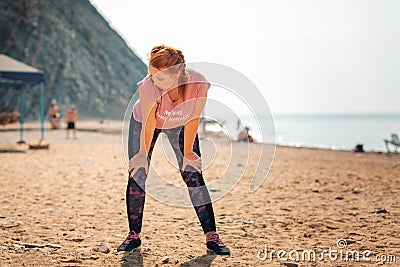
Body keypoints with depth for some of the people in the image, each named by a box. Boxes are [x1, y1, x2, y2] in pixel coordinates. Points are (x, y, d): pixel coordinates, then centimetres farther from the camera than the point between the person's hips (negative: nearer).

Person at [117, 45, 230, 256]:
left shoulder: (198, 84, -35)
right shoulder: (149, 87, -39)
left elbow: (192, 120, -21)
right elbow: (149, 123, -24)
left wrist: (187, 153, -12)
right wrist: (143, 154, -12)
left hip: (180, 125, 1)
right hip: (143, 121, 0)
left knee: (193, 176, -8)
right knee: (137, 175, -7)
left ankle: (212, 236, 0)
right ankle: (134, 235, 8)